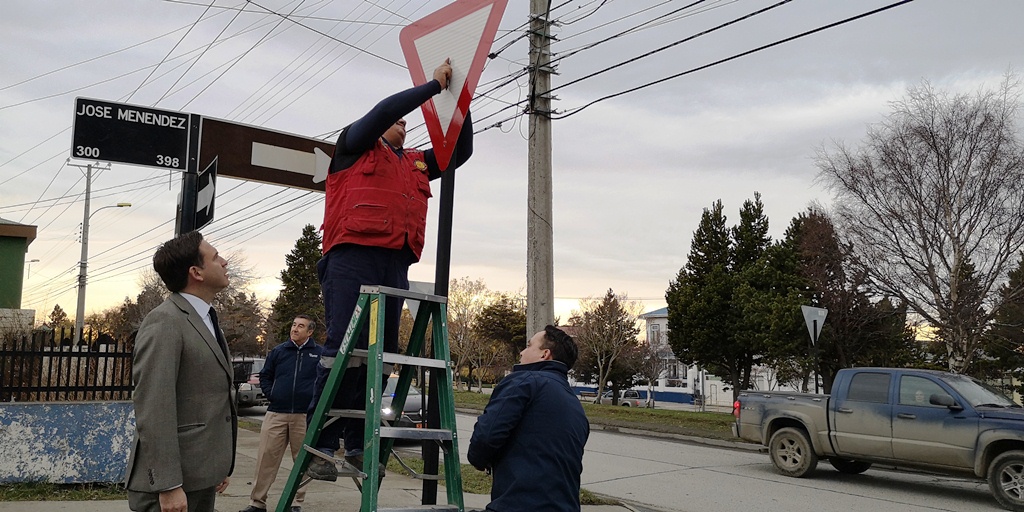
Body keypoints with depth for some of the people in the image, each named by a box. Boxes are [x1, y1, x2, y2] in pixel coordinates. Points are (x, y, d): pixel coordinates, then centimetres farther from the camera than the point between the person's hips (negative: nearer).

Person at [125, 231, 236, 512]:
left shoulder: (205, 320, 14)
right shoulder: (164, 322, -15)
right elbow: (154, 411, -21)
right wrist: (168, 485, -23)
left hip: (202, 476, 9)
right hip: (173, 480, -8)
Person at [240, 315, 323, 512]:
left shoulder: (320, 353, -2)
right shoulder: (278, 351, 6)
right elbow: (265, 376, 16)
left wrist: (315, 401, -3)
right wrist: (271, 395, 4)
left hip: (305, 415, -2)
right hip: (276, 414, 2)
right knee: (266, 457, 2)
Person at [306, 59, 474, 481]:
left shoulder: (416, 162, 27)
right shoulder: (356, 146, 13)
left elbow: (462, 151, 29)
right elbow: (382, 111, -3)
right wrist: (434, 85, 3)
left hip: (396, 267, 6)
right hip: (352, 258, -6)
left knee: (380, 356, 3)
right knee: (344, 349, -11)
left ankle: (358, 442, 9)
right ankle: (322, 444, -6)